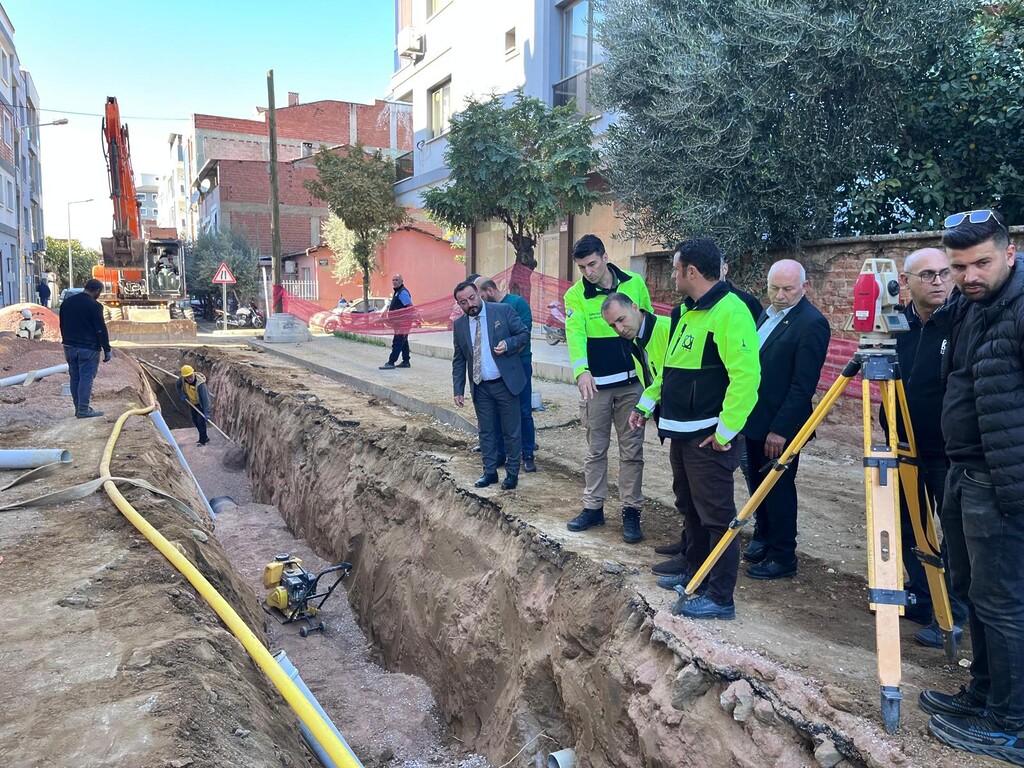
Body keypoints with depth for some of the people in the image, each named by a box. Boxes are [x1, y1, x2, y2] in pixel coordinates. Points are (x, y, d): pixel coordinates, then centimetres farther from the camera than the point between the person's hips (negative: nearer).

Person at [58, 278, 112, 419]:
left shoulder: (67, 302, 11)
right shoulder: (94, 305, -13)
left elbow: (62, 326, 17)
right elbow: (101, 329, -14)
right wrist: (107, 349, -8)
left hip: (70, 346, 7)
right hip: (88, 348, -7)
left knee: (75, 377, 13)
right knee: (86, 378, -4)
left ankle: (78, 407, 18)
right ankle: (83, 410, -3)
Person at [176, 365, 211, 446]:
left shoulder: (200, 383, -38)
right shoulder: (182, 379, -21)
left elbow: (205, 398, -39)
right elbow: (177, 384, 6)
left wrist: (207, 413, -42)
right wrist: (181, 394, -4)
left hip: (201, 403, -7)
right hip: (192, 402, 7)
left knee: (200, 420, -10)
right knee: (194, 420, 15)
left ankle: (202, 440, 5)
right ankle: (205, 437, 29)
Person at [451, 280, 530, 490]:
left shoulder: (503, 311, -7)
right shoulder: (459, 325, 3)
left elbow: (524, 333, -2)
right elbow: (458, 360, 8)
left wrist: (508, 344, -21)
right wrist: (458, 390, 3)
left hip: (505, 383, -3)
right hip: (480, 387, 3)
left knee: (511, 430, 6)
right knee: (486, 431, 12)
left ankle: (512, 473, 19)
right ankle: (489, 471, 24)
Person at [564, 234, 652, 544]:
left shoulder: (634, 283, -2)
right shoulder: (575, 295, -7)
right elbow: (575, 334, -22)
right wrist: (582, 371, -39)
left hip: (632, 381, 1)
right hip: (595, 384, 0)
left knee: (632, 449, 6)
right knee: (595, 449, 10)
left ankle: (631, 511, 16)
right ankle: (593, 507, 22)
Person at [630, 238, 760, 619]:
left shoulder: (729, 312, -18)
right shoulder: (684, 311, 13)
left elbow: (746, 376, -24)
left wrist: (726, 431, -22)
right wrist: (646, 404, 19)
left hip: (708, 436, -10)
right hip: (681, 431, 10)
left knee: (715, 515, -2)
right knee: (689, 506, 20)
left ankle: (721, 598, 8)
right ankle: (693, 570, 36)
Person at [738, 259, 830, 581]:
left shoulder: (812, 323, -16)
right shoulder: (768, 314, 11)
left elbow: (803, 385, -20)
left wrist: (780, 429, -20)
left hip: (780, 426, -8)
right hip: (755, 420, 8)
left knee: (779, 489, 3)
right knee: (758, 485, 18)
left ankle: (783, 557, 17)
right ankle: (762, 537, 36)